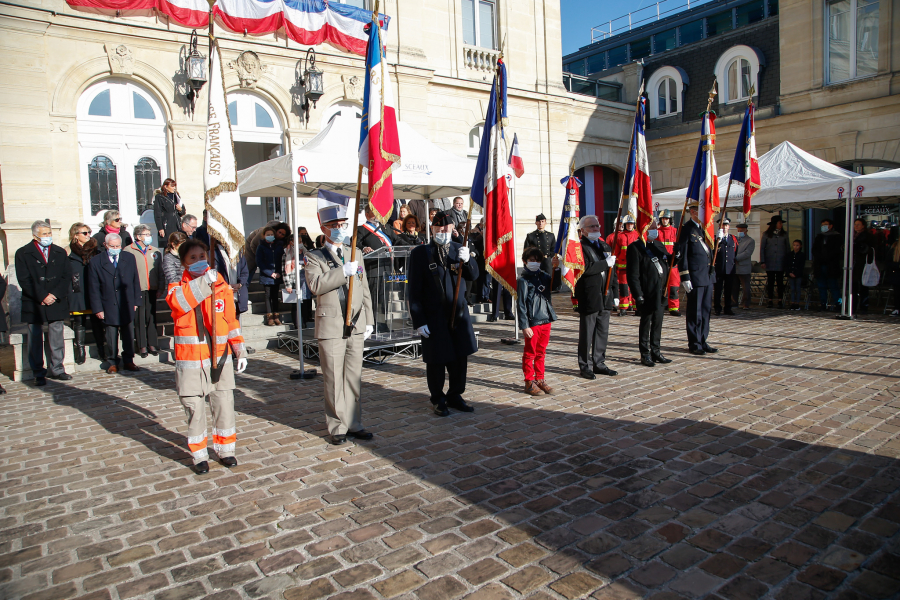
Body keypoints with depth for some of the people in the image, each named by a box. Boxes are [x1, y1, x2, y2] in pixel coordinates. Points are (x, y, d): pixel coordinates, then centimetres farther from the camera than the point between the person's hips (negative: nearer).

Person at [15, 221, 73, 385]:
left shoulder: (60, 253, 11)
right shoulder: (23, 253, 2)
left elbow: (66, 277, 4)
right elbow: (24, 280, -6)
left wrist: (55, 295, -9)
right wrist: (42, 297, -13)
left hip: (57, 303, 2)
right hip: (34, 305, -2)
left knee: (57, 339, 5)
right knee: (35, 340, 2)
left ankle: (56, 369, 16)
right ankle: (38, 373, 11)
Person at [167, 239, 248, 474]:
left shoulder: (222, 286, 7)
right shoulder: (178, 286, 2)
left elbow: (231, 321, 12)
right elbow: (177, 302, -23)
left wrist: (240, 350, 8)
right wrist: (203, 282, -30)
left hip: (220, 357, 2)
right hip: (190, 359, -2)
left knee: (224, 405, 6)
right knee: (195, 408, 2)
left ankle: (225, 449, 24)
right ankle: (199, 455, 18)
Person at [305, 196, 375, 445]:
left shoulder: (354, 255, 16)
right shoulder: (314, 257, 1)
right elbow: (315, 284, -18)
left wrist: (369, 320, 12)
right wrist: (344, 270, -21)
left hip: (356, 326, 4)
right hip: (331, 327, -4)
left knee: (354, 378, 9)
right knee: (334, 380, 1)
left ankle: (354, 424, 20)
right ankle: (338, 427, 13)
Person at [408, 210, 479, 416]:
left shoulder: (458, 249, 6)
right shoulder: (420, 253, -6)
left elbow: (473, 276, 1)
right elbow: (414, 290, -8)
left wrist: (466, 260, -20)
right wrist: (419, 321, -12)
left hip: (458, 313, 4)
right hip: (433, 317, -4)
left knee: (460, 358, 10)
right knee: (436, 361, 5)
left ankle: (455, 396, 29)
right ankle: (438, 400, 24)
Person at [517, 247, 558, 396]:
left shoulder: (544, 276, 9)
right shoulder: (523, 280, -7)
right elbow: (521, 305, -9)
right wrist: (524, 326, -13)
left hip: (546, 321, 6)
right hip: (532, 323, -6)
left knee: (541, 353, 15)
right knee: (530, 354, 4)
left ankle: (540, 380, 25)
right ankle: (529, 382, 13)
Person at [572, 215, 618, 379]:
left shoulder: (605, 246, 16)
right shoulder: (579, 247, -8)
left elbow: (612, 272, 18)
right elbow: (585, 269, -23)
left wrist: (615, 294, 14)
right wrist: (606, 263, -16)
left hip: (605, 298, 7)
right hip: (589, 298, -7)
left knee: (603, 332, 13)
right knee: (586, 334, 1)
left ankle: (599, 363, 24)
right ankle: (585, 366, 11)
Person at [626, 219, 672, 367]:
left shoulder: (659, 245, 14)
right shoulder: (635, 248, -10)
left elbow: (667, 264, 20)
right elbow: (633, 274, -14)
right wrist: (638, 295, -18)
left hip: (661, 293, 7)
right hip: (647, 294, -7)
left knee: (658, 323, 13)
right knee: (646, 323, 2)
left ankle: (655, 352, 24)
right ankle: (645, 354, 12)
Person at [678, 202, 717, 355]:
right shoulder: (686, 229, -8)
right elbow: (682, 255, -12)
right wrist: (685, 278, -15)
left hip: (708, 276, 7)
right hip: (695, 277, -7)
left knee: (706, 310, 12)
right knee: (695, 312, 0)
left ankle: (702, 341, 22)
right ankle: (694, 344, 10)